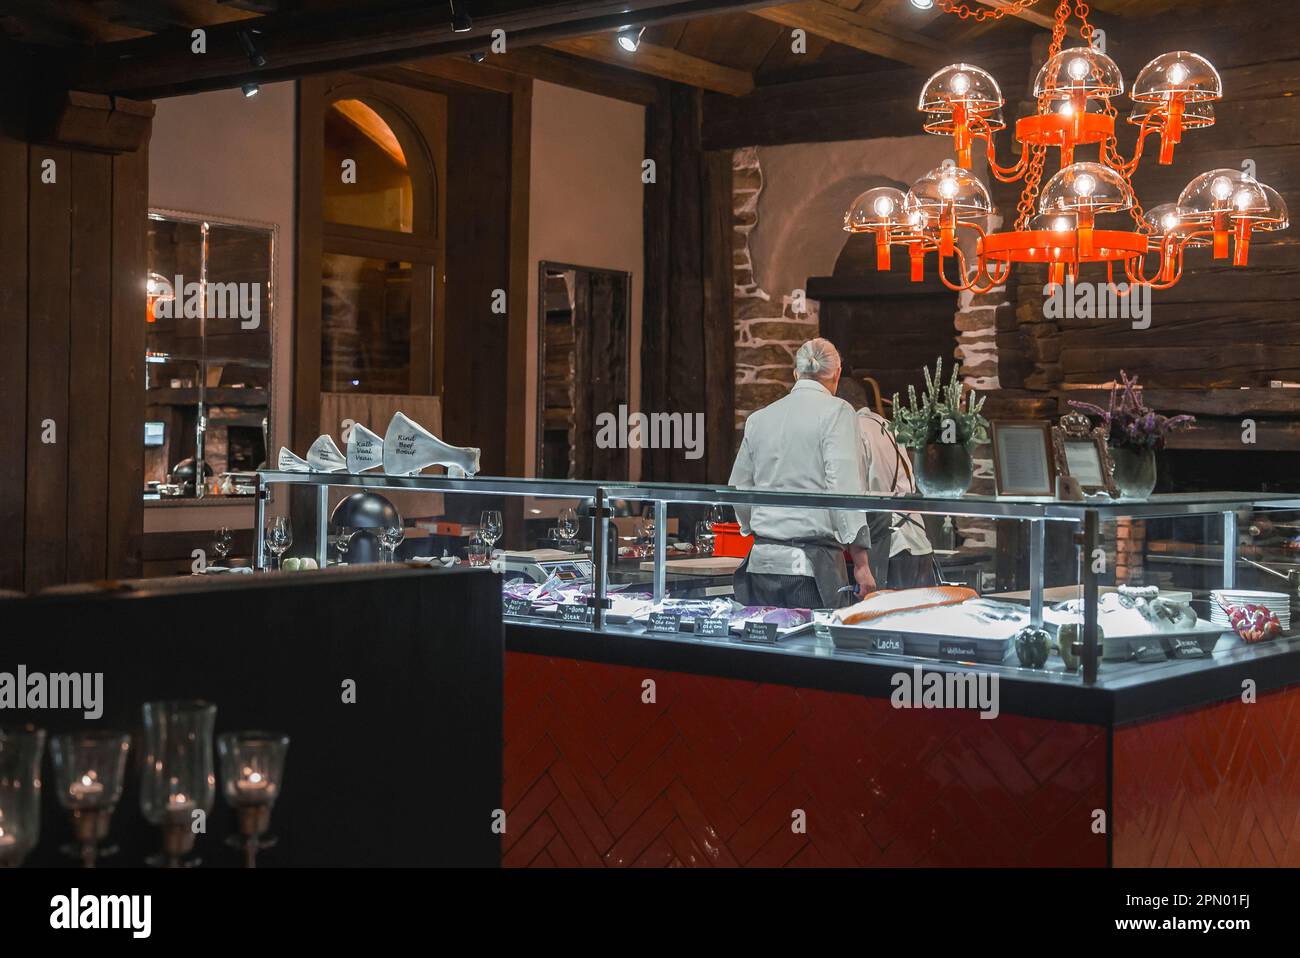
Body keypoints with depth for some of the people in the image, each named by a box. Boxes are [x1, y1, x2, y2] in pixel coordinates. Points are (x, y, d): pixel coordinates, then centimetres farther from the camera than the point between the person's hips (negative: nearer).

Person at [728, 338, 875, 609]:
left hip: (760, 560, 6)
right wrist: (861, 562, -10)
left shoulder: (758, 418, 14)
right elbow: (844, 488, -12)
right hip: (812, 563, -5)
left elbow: (738, 489, 21)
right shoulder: (836, 411, -3)